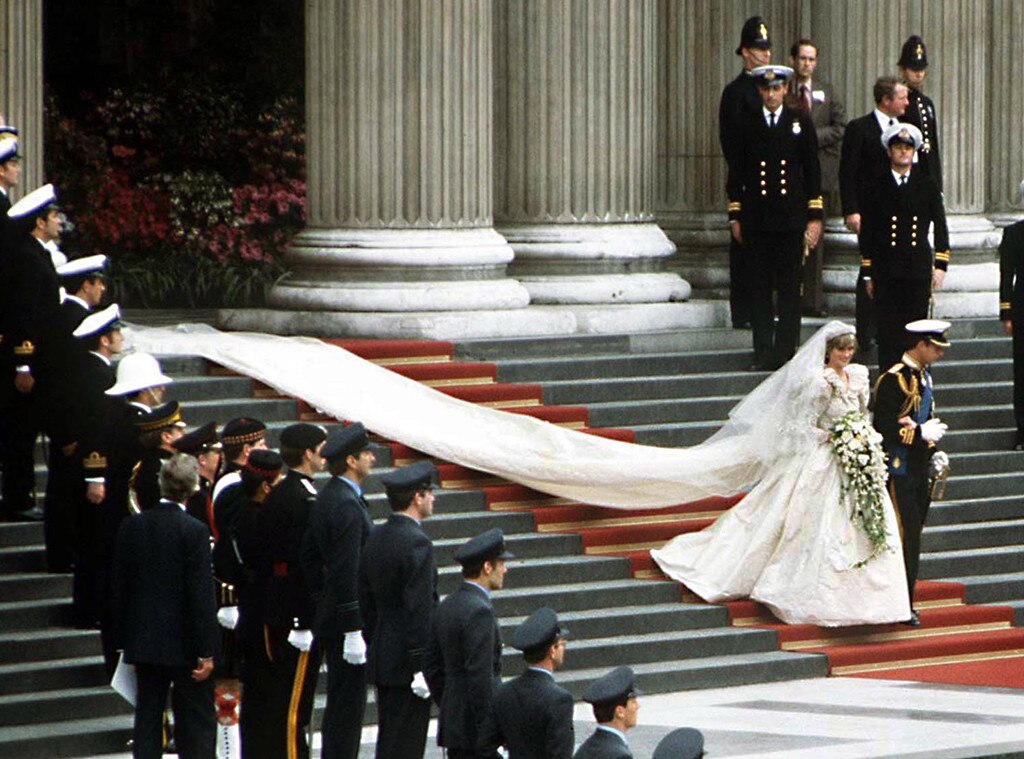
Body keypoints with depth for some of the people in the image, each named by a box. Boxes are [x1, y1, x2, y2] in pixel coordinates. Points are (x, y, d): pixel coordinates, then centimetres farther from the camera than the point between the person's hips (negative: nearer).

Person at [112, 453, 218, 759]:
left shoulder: (132, 527, 1)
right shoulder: (193, 531, -15)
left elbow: (121, 587, 6)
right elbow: (201, 595, -15)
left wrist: (125, 641, 14)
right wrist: (206, 651, -11)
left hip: (144, 642, 4)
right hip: (183, 643, -4)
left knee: (148, 714, 9)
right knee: (196, 721, 3)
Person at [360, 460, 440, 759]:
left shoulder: (375, 538, 9)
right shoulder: (417, 543, -18)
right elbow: (419, 609, -20)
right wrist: (422, 665, -19)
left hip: (382, 658, 9)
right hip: (408, 661, -9)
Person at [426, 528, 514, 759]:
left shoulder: (446, 607, 11)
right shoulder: (479, 611, -17)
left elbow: (433, 669, 15)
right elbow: (480, 675, -21)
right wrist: (489, 733, -19)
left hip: (453, 722, 9)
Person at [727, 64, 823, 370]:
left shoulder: (800, 124, 5)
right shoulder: (747, 125, 7)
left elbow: (812, 172, 6)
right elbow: (736, 173, 10)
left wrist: (814, 217, 1)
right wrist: (735, 216, 5)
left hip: (790, 218, -1)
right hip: (756, 218, 1)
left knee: (789, 288, 0)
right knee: (760, 288, 2)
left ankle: (785, 352, 4)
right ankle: (763, 353, 5)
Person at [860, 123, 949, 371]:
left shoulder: (926, 186, 10)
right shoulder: (878, 187, 6)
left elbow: (940, 227, 10)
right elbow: (866, 232, 6)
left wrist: (941, 265, 0)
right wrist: (867, 273, 2)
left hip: (918, 269, 1)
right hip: (886, 271, -1)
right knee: (888, 331, -3)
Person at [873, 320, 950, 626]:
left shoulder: (924, 376, 14)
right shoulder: (893, 380, -15)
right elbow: (884, 428, -20)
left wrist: (934, 452, 11)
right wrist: (921, 434, -20)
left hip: (919, 469, 9)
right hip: (898, 471, -9)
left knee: (912, 536, 11)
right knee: (905, 535, -8)